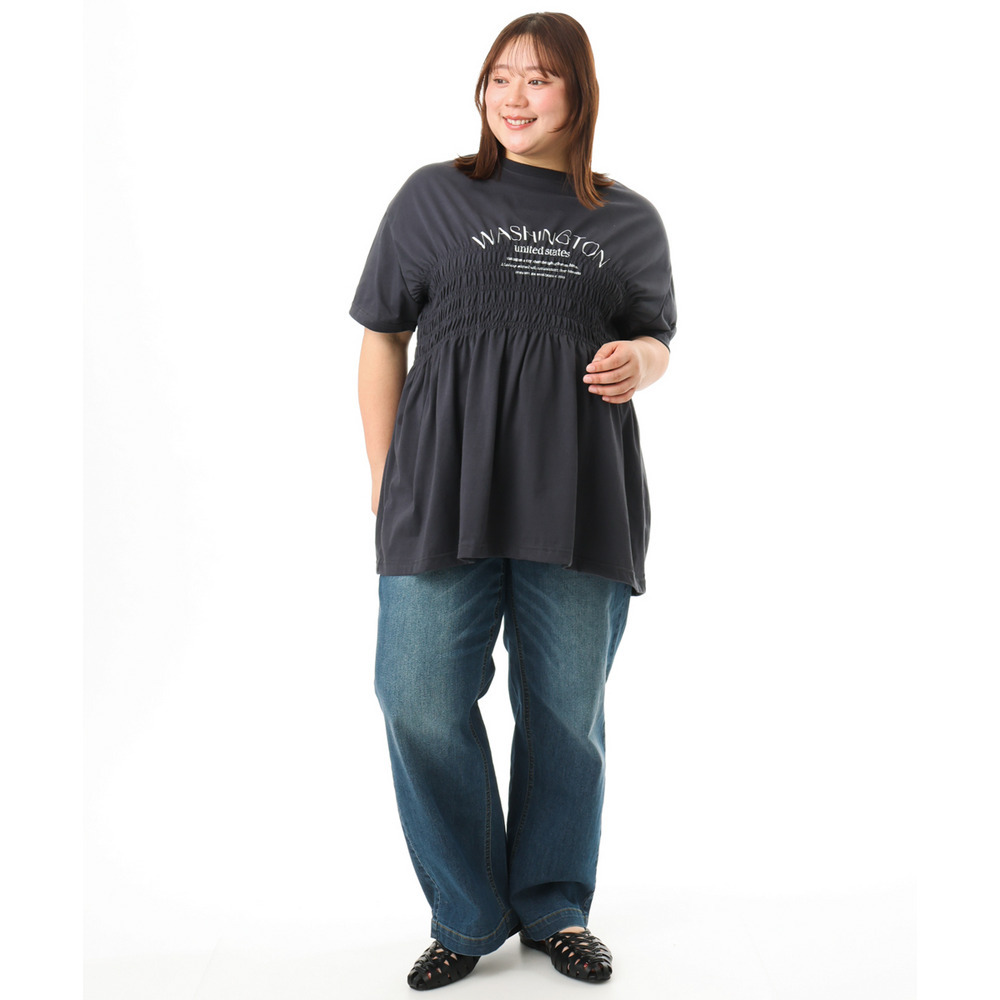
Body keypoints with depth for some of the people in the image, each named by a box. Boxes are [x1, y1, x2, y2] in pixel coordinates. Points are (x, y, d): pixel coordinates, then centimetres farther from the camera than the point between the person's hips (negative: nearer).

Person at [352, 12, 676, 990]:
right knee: (421, 700, -3)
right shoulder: (433, 195, 10)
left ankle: (554, 907, 28)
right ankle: (469, 916, 18)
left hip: (578, 493, 1)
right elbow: (382, 339, 9)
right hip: (444, 479, 0)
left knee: (567, 707, 7)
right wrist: (383, 485, 2)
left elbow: (657, 340, 20)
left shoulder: (630, 220, 13)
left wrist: (637, 361, -6)